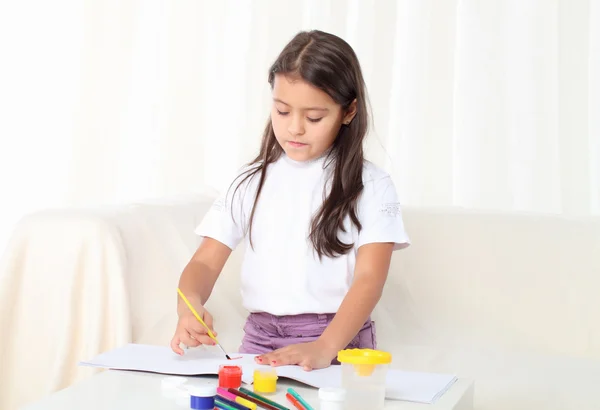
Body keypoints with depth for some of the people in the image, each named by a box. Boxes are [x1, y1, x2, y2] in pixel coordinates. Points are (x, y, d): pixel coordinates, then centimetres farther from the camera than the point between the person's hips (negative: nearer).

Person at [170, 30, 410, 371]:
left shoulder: (371, 187, 1)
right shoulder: (252, 182, 11)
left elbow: (369, 278, -10)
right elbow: (206, 263, 5)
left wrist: (324, 348, -28)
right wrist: (189, 307, -20)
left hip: (339, 342, -2)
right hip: (260, 341, 3)